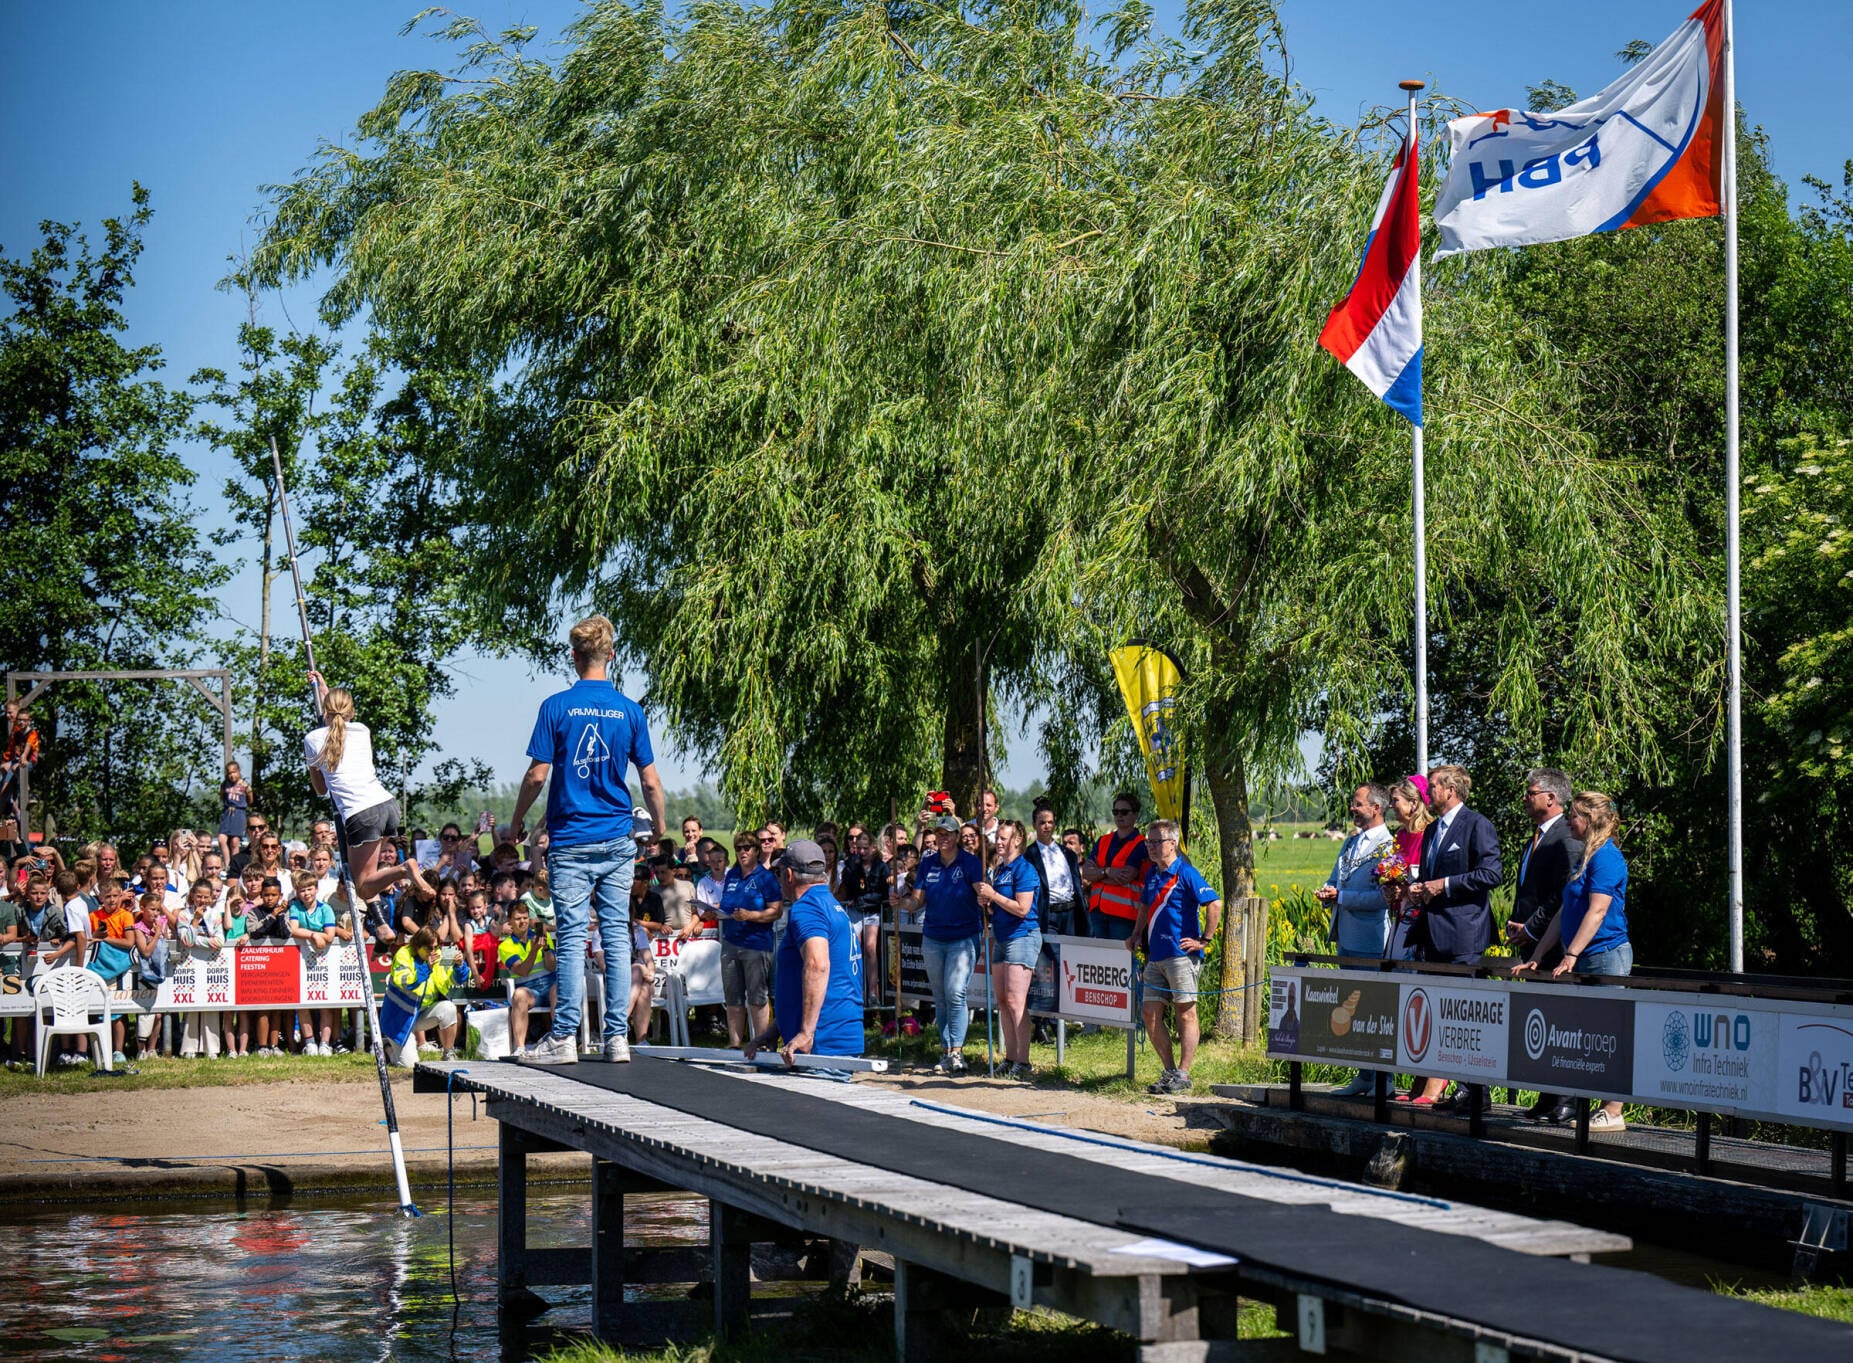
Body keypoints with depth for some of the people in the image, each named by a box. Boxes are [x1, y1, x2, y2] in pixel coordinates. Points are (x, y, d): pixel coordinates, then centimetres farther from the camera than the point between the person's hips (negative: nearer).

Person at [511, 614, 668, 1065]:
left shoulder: (557, 707, -4)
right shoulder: (630, 710, 3)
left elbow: (537, 774, -5)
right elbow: (650, 782, 5)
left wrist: (518, 821, 11)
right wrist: (661, 830, 19)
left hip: (570, 841, -2)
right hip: (618, 841, 2)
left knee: (571, 937, -2)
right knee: (617, 935, 4)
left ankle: (565, 1037, -4)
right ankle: (617, 1036, 3)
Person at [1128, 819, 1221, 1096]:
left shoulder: (1185, 873, -9)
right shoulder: (1152, 873, 15)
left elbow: (1215, 904, -15)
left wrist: (1204, 940, -13)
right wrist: (1136, 935, 18)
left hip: (1181, 955, -8)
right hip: (1156, 956, 8)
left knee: (1185, 1013, -3)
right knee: (1149, 1013, 5)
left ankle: (1183, 1075, -1)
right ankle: (1169, 1071, 14)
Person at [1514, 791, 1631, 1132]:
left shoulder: (1606, 857, -11)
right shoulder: (1587, 858, 19)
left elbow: (1597, 912, -19)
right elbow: (1565, 912, 21)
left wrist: (1571, 956, -23)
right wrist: (1536, 957, 18)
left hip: (1606, 954, -10)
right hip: (1587, 960, 10)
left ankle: (1613, 1114, -6)